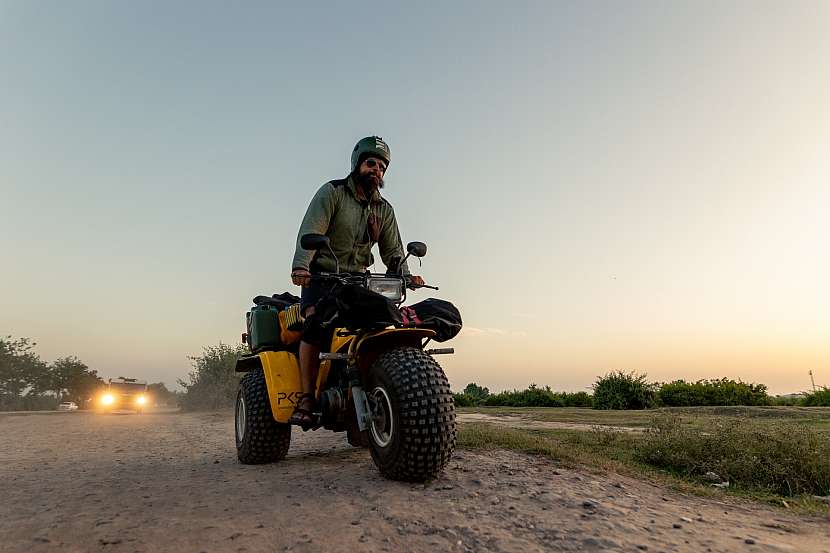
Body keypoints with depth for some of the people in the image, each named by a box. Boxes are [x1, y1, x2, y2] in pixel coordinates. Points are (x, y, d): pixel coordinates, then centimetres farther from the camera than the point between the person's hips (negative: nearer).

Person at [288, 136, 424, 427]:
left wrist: (406, 275, -15)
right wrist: (300, 266, -35)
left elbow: (392, 250, 7)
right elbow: (310, 231, -17)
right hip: (321, 275, -4)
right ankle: (307, 398, -21)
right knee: (315, 324, -28)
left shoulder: (384, 210, 13)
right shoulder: (332, 192, -3)